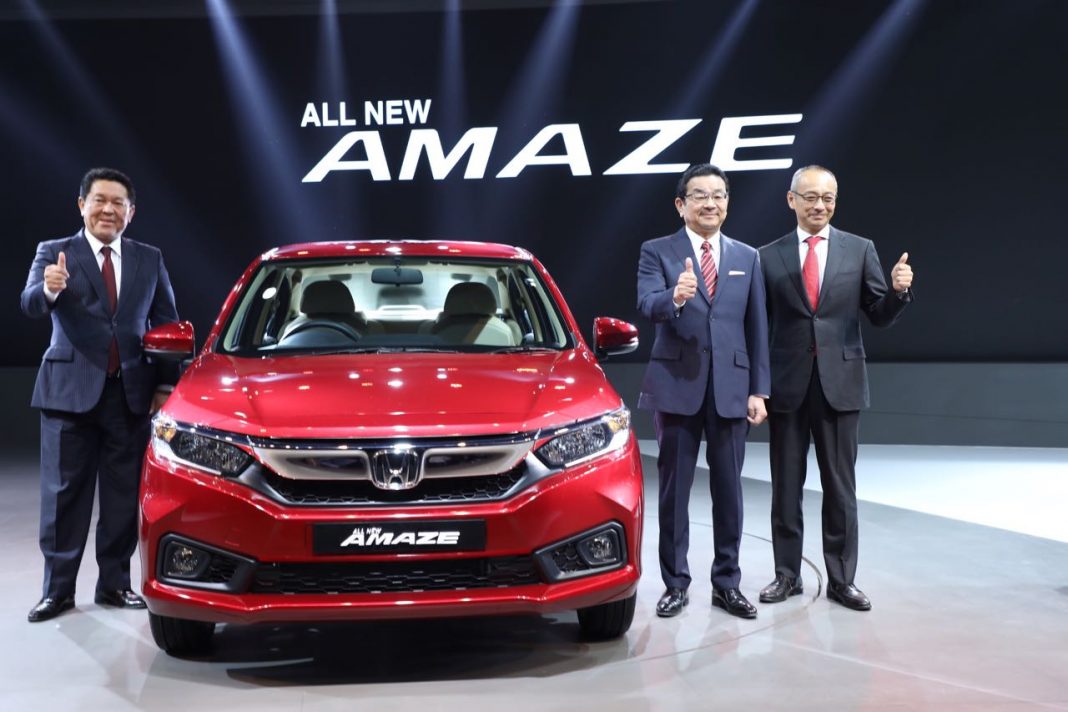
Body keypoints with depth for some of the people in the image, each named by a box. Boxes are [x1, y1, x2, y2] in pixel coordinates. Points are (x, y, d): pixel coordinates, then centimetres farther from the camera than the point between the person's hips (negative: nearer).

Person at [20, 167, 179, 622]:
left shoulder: (149, 260, 9)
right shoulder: (54, 252, 1)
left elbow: (166, 325, 9)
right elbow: (30, 305, -15)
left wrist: (165, 386, 0)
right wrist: (49, 289, -39)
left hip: (131, 393, 2)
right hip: (70, 391, -2)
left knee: (124, 492, 7)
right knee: (64, 493, 3)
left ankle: (115, 584, 18)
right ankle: (58, 589, 11)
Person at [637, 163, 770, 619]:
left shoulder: (747, 258, 10)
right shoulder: (658, 252, 1)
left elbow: (757, 328, 9)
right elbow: (647, 305, -16)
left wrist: (758, 390, 3)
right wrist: (675, 297, -38)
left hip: (730, 388, 2)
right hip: (677, 385, -2)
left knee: (728, 489, 7)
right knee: (674, 488, 5)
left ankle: (727, 584, 19)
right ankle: (675, 584, 15)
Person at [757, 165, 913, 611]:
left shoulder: (859, 250, 4)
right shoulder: (770, 256, 5)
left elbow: (881, 317, 2)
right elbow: (761, 326, 5)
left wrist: (899, 291, -18)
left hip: (840, 382, 0)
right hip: (787, 385, 1)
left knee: (840, 486, 6)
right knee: (786, 486, 9)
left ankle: (841, 579, 16)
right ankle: (787, 575, 21)